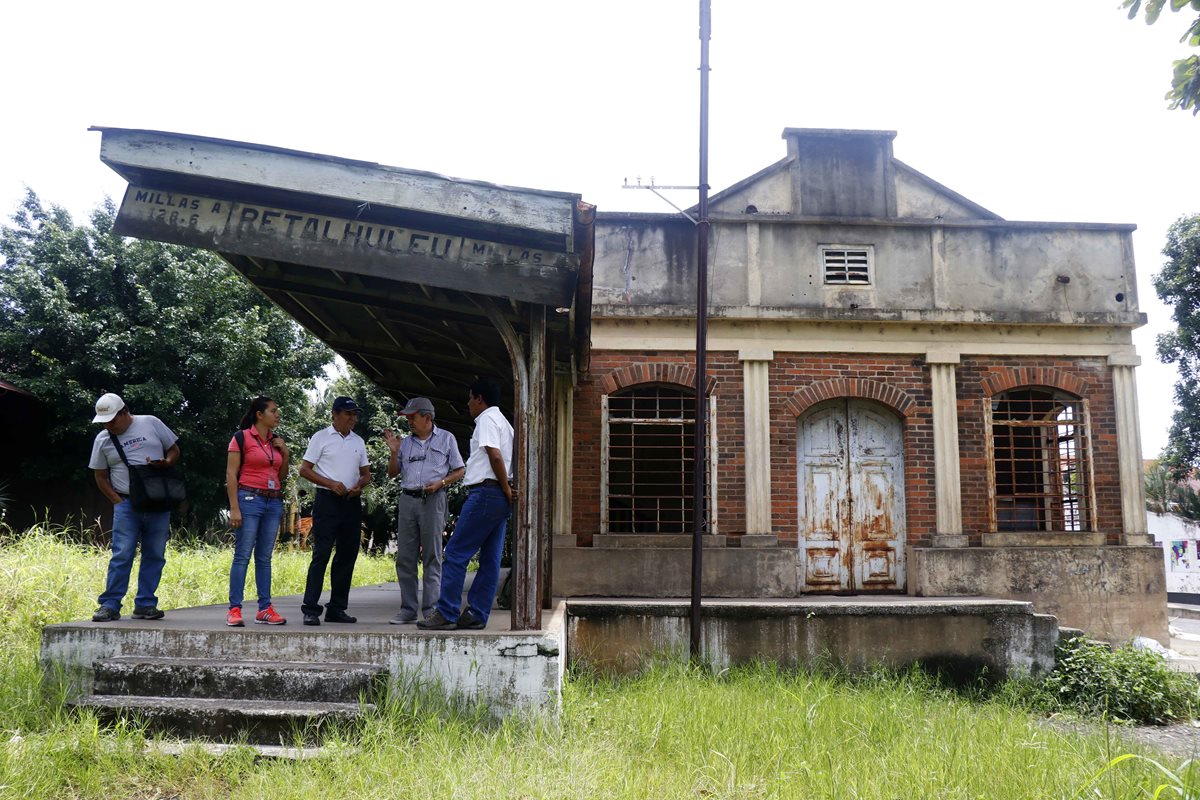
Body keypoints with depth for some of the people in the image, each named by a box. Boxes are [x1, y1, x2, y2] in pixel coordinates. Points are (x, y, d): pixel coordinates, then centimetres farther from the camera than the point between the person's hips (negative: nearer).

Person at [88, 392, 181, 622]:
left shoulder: (150, 423, 4)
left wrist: (165, 463, -11)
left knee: (155, 555, 3)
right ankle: (110, 605, 0)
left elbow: (174, 450, 11)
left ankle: (145, 604, 12)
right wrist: (117, 500, 0)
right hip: (126, 503, 0)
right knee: (122, 555, -8)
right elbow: (100, 476, 13)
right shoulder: (102, 439, 7)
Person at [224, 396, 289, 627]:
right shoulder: (242, 437, -3)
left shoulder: (276, 441, 15)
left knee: (264, 557, 7)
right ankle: (234, 610, -3)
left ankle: (265, 608, 9)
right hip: (249, 498, -6)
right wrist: (234, 508, -14)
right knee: (242, 555, -6)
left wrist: (285, 452, 5)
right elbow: (231, 474, -7)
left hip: (274, 502, 6)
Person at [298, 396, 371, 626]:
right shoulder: (321, 437, 1)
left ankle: (336, 609, 15)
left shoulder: (358, 441, 15)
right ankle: (310, 609, -6)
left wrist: (360, 485, -4)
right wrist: (331, 484, -14)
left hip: (352, 502, 6)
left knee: (347, 556, 7)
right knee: (321, 554, -9)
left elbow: (366, 473, 19)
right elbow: (304, 469, -2)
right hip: (327, 501, -5)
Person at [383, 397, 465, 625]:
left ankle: (431, 609, 0)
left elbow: (459, 471, 6)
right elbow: (392, 473, 18)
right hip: (407, 500, 4)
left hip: (432, 501, -4)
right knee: (405, 557, 3)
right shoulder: (405, 442, 17)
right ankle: (407, 609, 9)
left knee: (432, 558, -3)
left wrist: (440, 483, -10)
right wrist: (394, 452, 2)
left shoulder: (446, 439, 7)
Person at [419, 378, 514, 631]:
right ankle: (476, 615, 10)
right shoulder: (504, 422, 24)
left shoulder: (487, 419, -6)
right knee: (490, 560, 7)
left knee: (456, 553, -6)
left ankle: (446, 614, -5)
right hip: (500, 498, 10)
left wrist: (505, 488, -12)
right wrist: (507, 489, 6)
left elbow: (495, 455, -19)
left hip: (484, 492, -10)